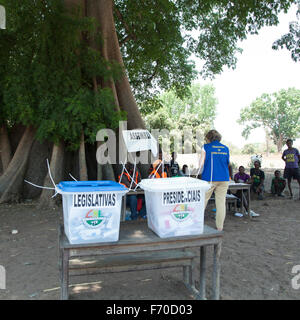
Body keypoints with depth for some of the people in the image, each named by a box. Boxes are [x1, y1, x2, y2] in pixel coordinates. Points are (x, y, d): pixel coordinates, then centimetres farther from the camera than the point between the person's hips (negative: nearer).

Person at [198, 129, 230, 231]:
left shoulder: (206, 147, -1)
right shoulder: (225, 148, 10)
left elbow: (201, 163, -1)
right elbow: (228, 163, 16)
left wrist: (200, 173, 16)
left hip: (210, 178, -3)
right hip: (224, 178, 4)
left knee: (203, 201, 6)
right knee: (221, 202, 6)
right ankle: (220, 227, 11)